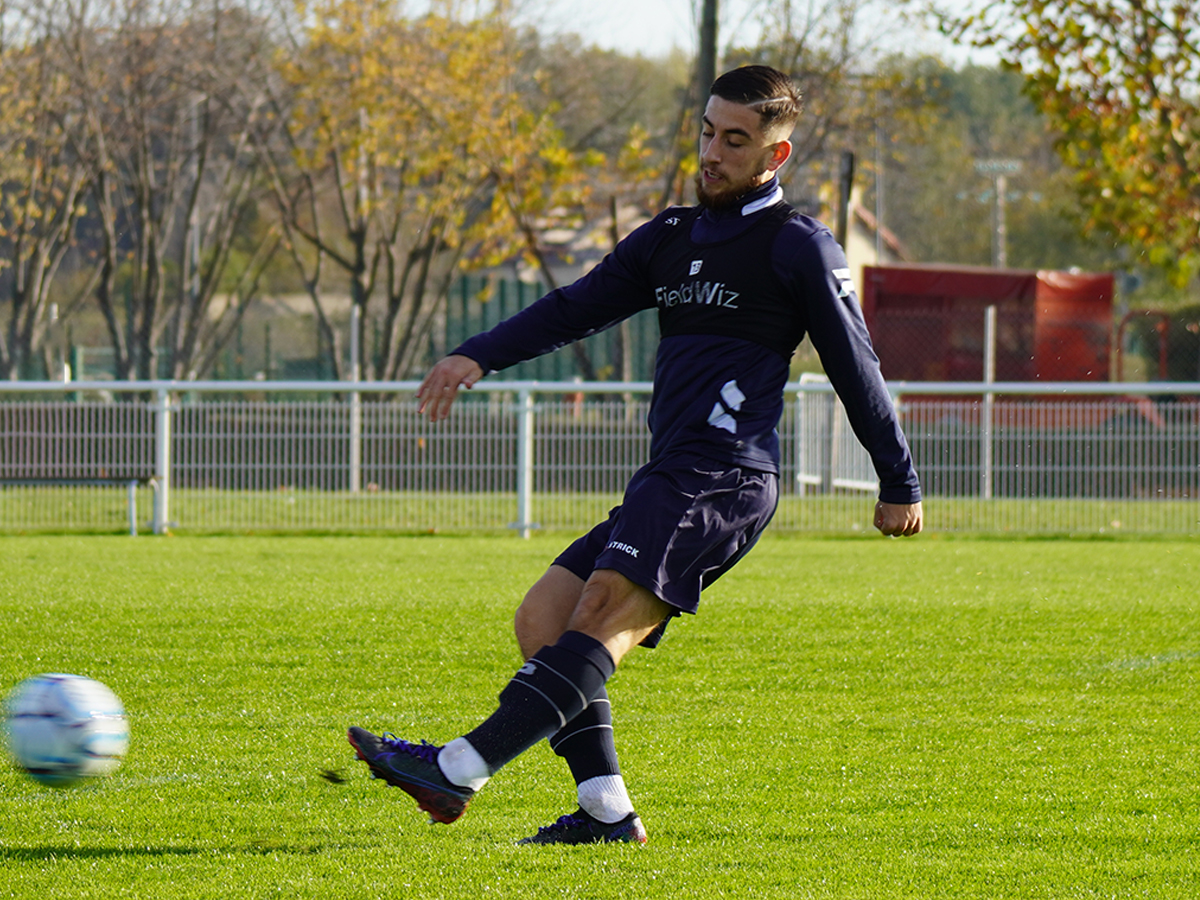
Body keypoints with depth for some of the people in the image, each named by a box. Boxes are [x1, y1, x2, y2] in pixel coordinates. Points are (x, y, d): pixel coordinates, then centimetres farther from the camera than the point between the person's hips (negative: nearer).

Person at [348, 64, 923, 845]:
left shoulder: (798, 247, 1)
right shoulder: (671, 238, 23)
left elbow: (855, 365, 3)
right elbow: (578, 307, 20)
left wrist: (901, 484, 5)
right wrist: (478, 356, 5)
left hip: (726, 477, -9)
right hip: (669, 482, 9)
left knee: (604, 607, -25)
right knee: (542, 618, 1)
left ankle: (460, 772, -40)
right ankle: (606, 810, -6)